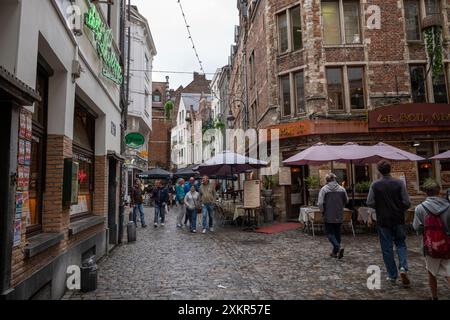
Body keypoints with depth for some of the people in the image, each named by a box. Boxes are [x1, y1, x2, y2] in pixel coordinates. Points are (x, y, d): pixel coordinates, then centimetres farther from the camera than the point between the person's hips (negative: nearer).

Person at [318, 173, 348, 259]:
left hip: (328, 216, -4)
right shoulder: (342, 189, 0)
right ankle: (335, 252, 22)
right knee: (337, 233, 14)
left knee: (330, 233, 5)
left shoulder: (324, 189, -11)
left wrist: (323, 211, 1)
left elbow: (320, 203, -16)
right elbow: (346, 201, 10)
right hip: (339, 216, 4)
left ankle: (338, 247, -16)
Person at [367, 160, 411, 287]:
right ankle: (403, 267, -3)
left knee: (387, 248, 8)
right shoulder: (399, 183, -6)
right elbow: (407, 203, -8)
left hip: (383, 220, -1)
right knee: (401, 244, 18)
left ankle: (392, 275, 15)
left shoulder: (375, 185, -8)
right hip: (398, 220, 1)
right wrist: (401, 211, 12)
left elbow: (370, 203, -11)